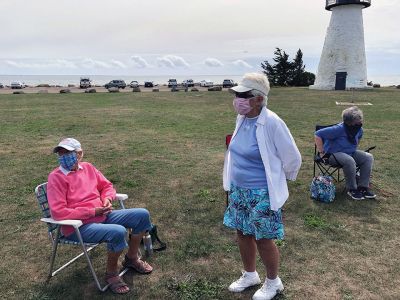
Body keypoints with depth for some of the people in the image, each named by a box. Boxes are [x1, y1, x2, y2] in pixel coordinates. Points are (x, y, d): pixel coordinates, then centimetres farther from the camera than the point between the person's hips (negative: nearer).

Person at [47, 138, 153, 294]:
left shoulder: (88, 167, 8)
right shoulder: (56, 177, -12)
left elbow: (107, 186, 20)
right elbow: (58, 212, -20)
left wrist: (107, 198, -4)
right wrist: (92, 211, -18)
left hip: (102, 216, 8)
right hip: (78, 227, -7)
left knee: (142, 215, 0)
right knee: (118, 232, -33)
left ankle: (132, 258, 19)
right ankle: (111, 273, -4)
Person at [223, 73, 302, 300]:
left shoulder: (272, 123, -23)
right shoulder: (242, 118, -1)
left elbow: (292, 158, -14)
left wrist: (279, 180, 3)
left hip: (263, 194, -7)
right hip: (239, 190, 7)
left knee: (263, 239, 6)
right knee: (243, 233, 18)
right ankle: (250, 275, 41)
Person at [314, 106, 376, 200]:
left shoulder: (359, 130, -2)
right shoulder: (338, 129, -25)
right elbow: (318, 134, -26)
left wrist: (354, 149, 17)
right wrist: (322, 153, -23)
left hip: (350, 153, 8)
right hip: (334, 154, -8)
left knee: (368, 157, -12)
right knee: (350, 161, -37)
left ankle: (363, 187, -9)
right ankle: (352, 189, -18)